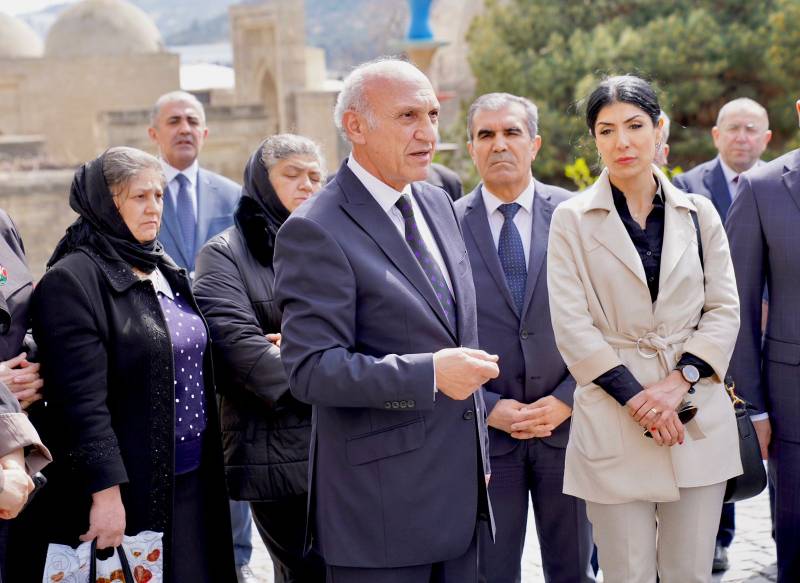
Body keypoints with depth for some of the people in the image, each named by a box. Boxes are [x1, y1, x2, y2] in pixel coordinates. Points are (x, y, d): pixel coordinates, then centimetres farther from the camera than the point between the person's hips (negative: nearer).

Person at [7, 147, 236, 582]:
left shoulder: (166, 272, 14)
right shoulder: (71, 281, -12)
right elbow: (83, 400, -18)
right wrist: (106, 492, -21)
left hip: (191, 483, 8)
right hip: (127, 491, -7)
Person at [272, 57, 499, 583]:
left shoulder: (439, 204, 11)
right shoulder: (315, 231, -15)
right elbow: (311, 368, -20)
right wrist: (428, 375, -27)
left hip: (461, 488, 8)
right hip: (382, 502, -7)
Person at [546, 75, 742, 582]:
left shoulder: (699, 213, 8)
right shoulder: (572, 220, 1)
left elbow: (725, 309, 6)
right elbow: (572, 326, -5)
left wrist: (679, 380, -9)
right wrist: (635, 397, -12)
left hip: (699, 419, 2)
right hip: (614, 423, -2)